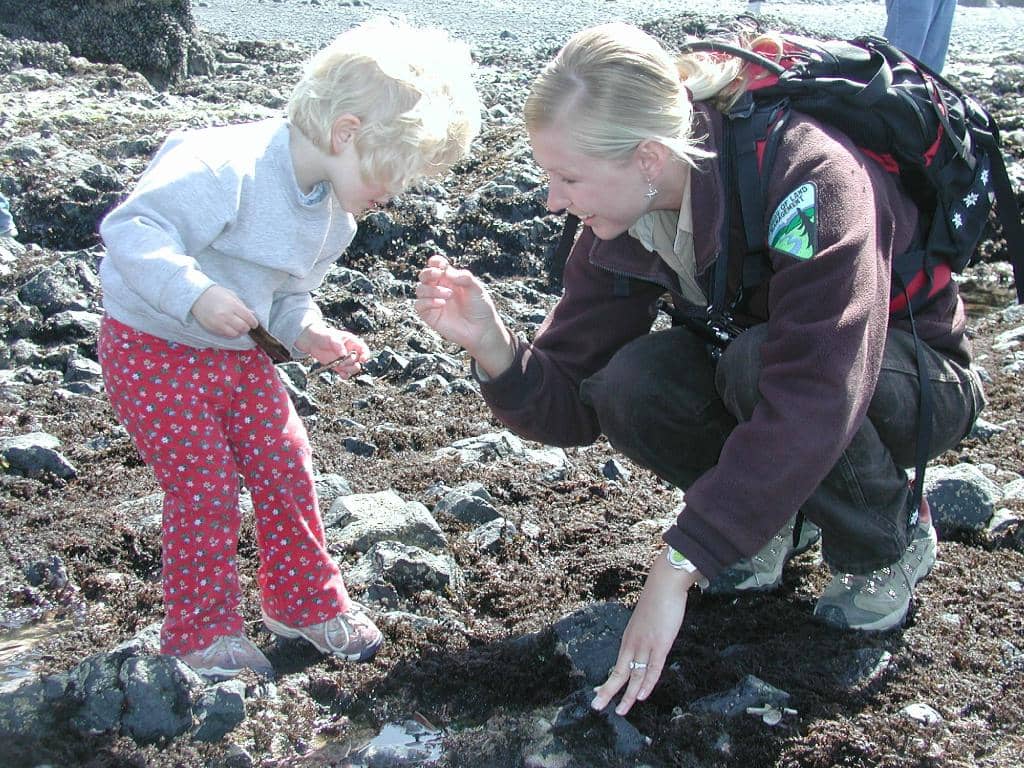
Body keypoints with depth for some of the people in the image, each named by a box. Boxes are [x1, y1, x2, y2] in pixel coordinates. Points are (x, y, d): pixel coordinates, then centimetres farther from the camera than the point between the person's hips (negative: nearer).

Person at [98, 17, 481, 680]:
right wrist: (194, 292, -45)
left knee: (286, 467, 7)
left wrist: (309, 333, -8)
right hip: (154, 349, -8)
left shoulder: (334, 213, 1)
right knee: (205, 488, -5)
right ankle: (202, 631, 15)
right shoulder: (224, 167, -28)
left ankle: (305, 601, 28)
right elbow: (130, 228, -32)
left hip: (237, 354, 8)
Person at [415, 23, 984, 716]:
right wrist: (492, 344, -34)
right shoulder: (619, 228, -14)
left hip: (921, 378, -5)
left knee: (756, 365, -36)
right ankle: (774, 515, 2)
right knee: (630, 387, -25)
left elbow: (813, 392, -43)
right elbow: (573, 409, -12)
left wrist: (676, 569, -44)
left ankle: (892, 539, -8)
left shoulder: (805, 174, -34)